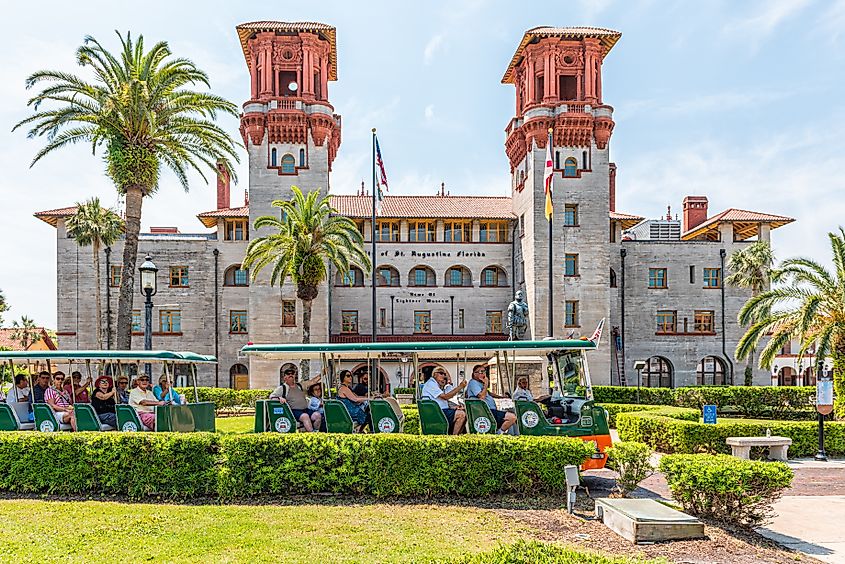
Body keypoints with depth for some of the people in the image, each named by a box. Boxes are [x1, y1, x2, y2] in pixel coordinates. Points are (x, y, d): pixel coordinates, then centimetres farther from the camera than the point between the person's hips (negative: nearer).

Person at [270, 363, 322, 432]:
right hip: (294, 411, -5)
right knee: (305, 416, -35)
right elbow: (271, 396, 3)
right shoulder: (282, 388, 10)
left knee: (317, 415, -22)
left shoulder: (300, 385, 23)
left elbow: (312, 381, 23)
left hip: (306, 410, 5)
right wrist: (279, 398, -17)